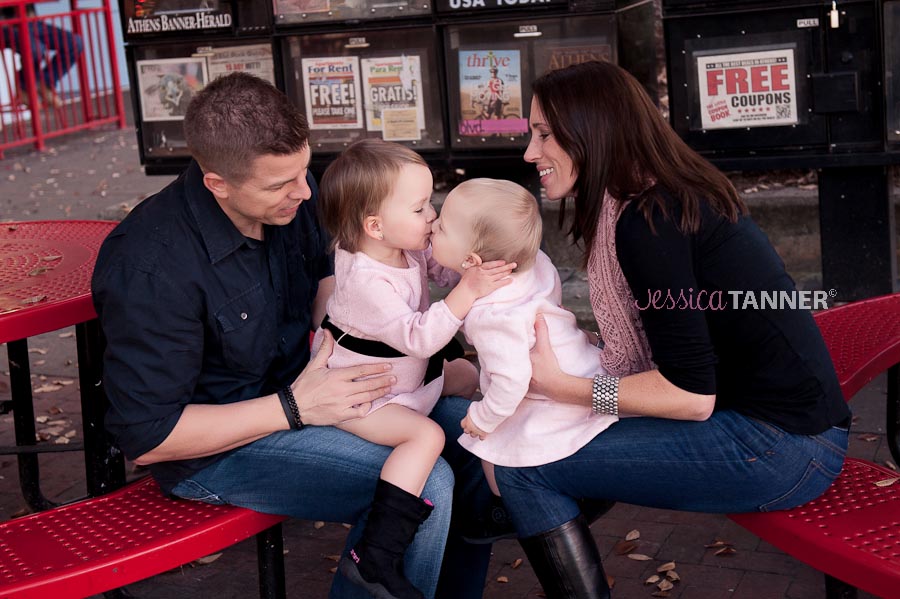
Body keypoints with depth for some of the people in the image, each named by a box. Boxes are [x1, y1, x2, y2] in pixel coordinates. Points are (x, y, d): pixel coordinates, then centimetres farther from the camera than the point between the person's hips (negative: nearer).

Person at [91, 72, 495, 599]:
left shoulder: (291, 193, -6)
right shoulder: (151, 268, -28)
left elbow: (325, 271, 17)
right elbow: (147, 436, -23)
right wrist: (295, 408, -26)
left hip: (297, 389, 8)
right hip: (214, 447, -8)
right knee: (423, 485, -25)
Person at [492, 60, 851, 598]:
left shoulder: (647, 223, -18)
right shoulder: (673, 197, 12)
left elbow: (692, 396, -19)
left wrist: (559, 386, -12)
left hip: (777, 448, -10)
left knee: (524, 467, -10)